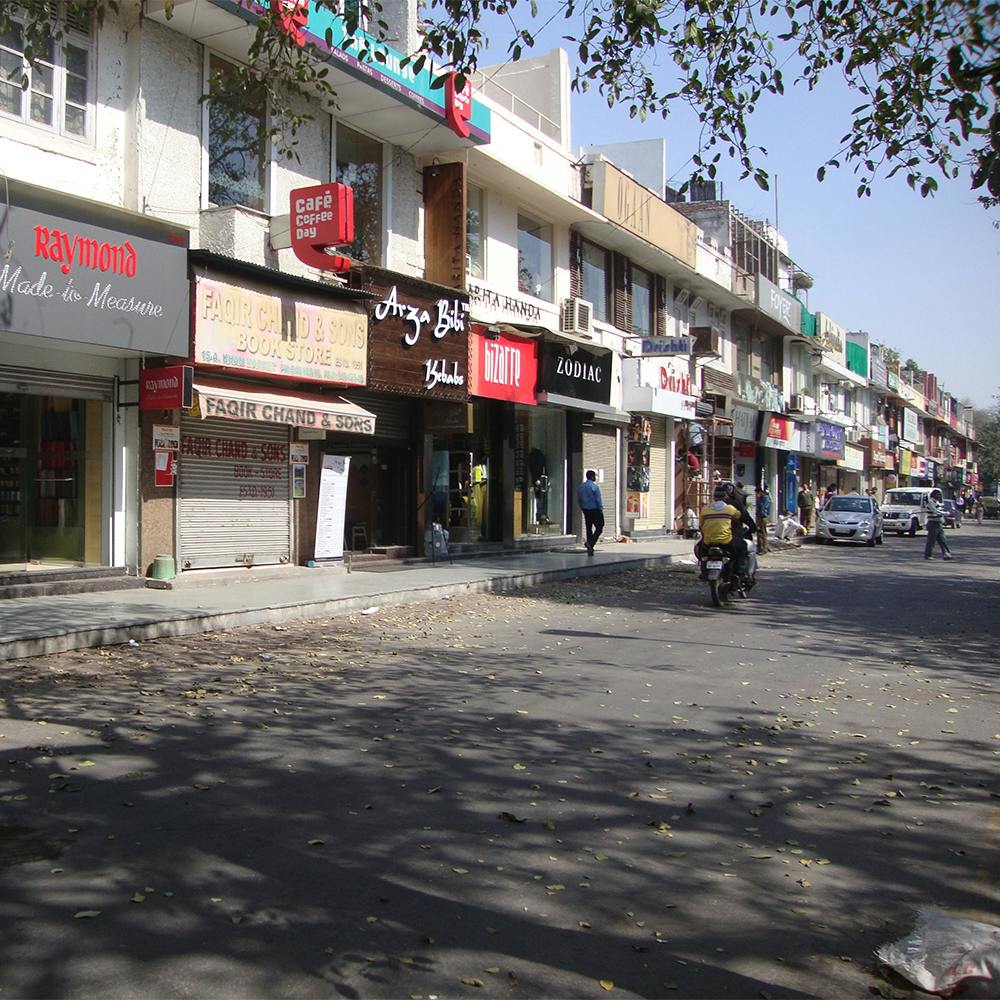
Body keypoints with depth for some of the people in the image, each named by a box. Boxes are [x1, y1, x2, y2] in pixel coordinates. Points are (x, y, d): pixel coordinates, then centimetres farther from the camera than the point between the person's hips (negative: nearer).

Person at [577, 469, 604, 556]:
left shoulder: (580, 487, 7)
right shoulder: (594, 487, -14)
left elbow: (579, 500, 12)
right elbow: (598, 500, -13)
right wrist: (601, 510, -4)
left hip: (586, 510, 7)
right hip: (595, 510, -6)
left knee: (589, 528, 10)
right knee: (599, 528, 3)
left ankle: (590, 549, 11)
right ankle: (590, 543, -15)